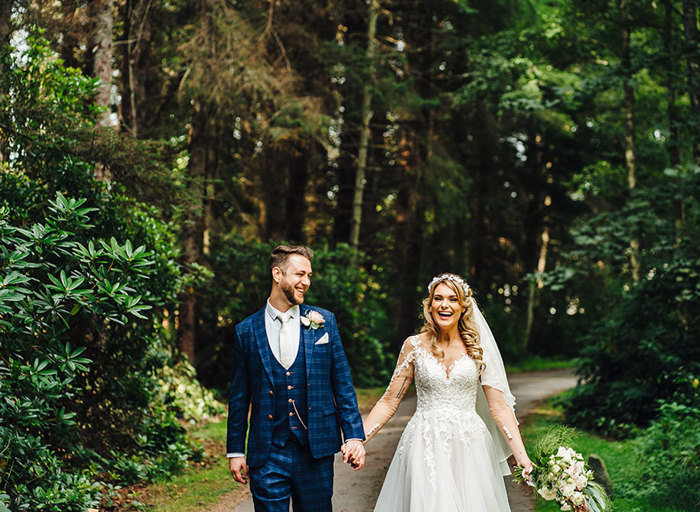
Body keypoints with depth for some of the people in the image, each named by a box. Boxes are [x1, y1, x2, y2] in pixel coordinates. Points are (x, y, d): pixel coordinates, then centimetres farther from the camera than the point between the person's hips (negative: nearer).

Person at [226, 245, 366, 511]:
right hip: (267, 454, -1)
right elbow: (239, 396, 7)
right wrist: (235, 450, 6)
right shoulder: (246, 331, 3)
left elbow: (343, 385, 5)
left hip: (316, 449, 1)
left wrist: (354, 436, -2)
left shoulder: (324, 322, 4)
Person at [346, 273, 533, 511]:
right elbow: (389, 402, 4)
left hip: (469, 445, 1)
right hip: (425, 445, -1)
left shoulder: (477, 348, 2)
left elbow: (499, 406, 2)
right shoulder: (415, 346, 2)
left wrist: (521, 456, -7)